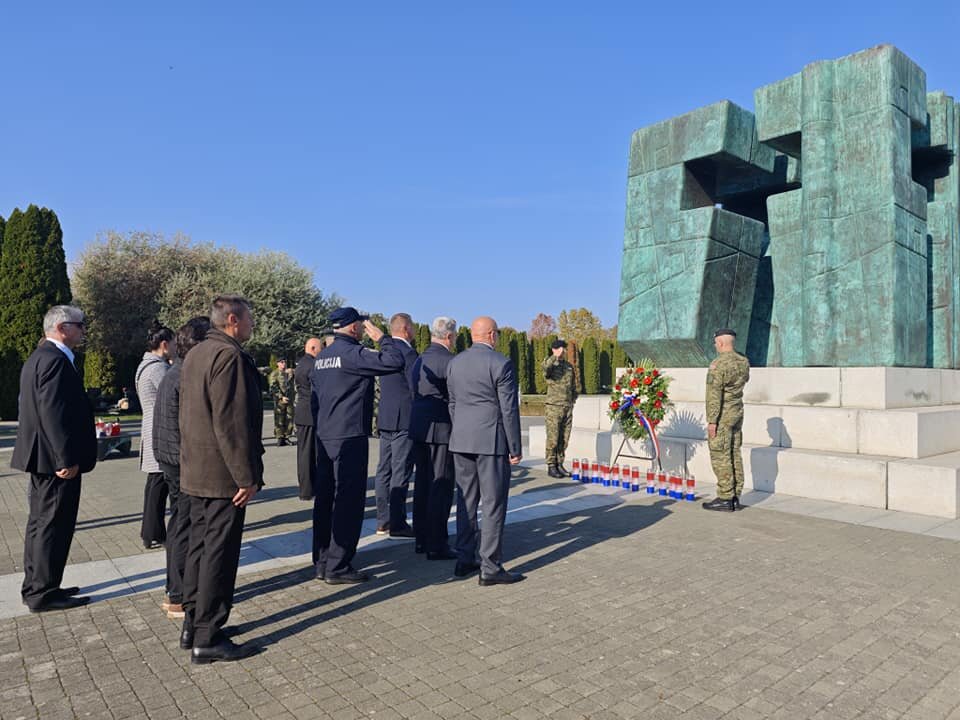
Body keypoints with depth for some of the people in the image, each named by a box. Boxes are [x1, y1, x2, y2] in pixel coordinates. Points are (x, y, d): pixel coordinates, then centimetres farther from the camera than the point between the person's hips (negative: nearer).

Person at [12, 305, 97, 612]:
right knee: (53, 526, -1)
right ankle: (43, 593, 8)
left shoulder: (39, 357, 16)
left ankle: (34, 587, 29)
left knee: (41, 523, 18)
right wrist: (67, 459, -24)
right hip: (55, 458, -11)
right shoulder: (55, 360, -18)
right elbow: (54, 413, -25)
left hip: (41, 458, 11)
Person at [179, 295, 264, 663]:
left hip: (196, 471, 10)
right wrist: (247, 476, -20)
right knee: (219, 553, -1)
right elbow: (232, 423, -23)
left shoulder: (195, 354, 14)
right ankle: (207, 639, 7)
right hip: (223, 473, -10)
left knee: (199, 546, 17)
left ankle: (193, 624, 28)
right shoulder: (229, 356, -18)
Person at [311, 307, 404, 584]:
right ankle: (338, 567, 3)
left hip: (324, 438, 9)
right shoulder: (352, 353, -14)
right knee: (349, 501, -2)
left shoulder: (322, 356, 14)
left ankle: (322, 562, 23)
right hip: (349, 438, -9)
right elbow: (394, 361, -24)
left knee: (326, 499, 14)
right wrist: (381, 337, -9)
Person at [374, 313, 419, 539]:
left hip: (385, 419, 9)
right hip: (403, 419, -9)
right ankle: (397, 524, 1)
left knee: (384, 471, 11)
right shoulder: (407, 351, -13)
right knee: (400, 473, -4)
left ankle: (383, 521, 19)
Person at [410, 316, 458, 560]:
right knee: (441, 486, -3)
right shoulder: (448, 361, -14)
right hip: (441, 430, -9)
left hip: (419, 429, 9)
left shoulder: (419, 360, 13)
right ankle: (437, 545, 2)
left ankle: (422, 538, 25)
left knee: (423, 483, 15)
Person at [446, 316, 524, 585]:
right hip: (491, 441, -6)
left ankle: (465, 560, 21)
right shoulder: (501, 363, -11)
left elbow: (452, 404, 12)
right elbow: (509, 409, -11)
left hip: (460, 441, 6)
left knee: (466, 500, 14)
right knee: (493, 503, 1)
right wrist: (515, 448, -5)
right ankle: (490, 567, 5)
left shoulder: (454, 363, 8)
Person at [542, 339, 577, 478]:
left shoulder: (569, 366, 16)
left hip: (567, 407, 5)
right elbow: (546, 368, -27)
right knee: (553, 438, -4)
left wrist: (572, 401, 13)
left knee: (564, 439, 7)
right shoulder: (549, 363, 0)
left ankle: (559, 464, 15)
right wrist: (555, 357, -29)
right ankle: (551, 466, 4)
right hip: (553, 406, -5)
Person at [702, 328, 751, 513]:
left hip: (722, 416, -8)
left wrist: (711, 420, -18)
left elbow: (714, 395, -20)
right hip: (738, 414, 8)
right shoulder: (744, 362, 6)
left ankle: (725, 499, -1)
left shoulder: (718, 365, -18)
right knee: (735, 455, 12)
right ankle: (735, 497, 17)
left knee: (721, 457, -3)